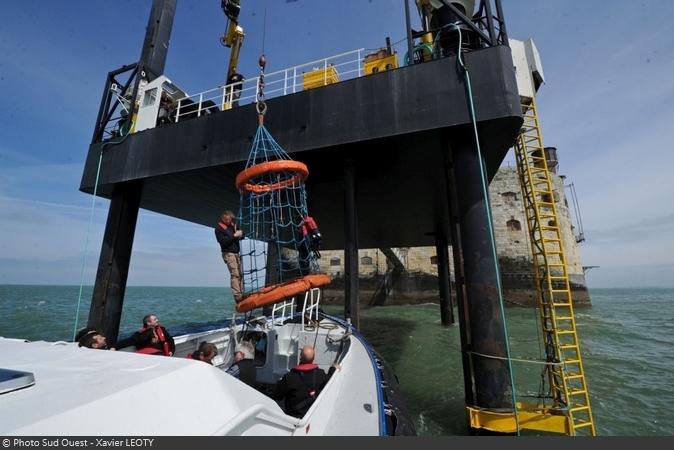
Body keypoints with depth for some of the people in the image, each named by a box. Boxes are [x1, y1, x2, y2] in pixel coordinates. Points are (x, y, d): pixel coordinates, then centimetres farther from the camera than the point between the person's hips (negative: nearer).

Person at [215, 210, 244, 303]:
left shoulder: (232, 225, 15)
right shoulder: (219, 228, -3)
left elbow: (241, 236, 22)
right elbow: (222, 241, -15)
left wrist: (240, 234, -1)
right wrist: (234, 235, -18)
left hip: (236, 253, 7)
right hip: (228, 253, -7)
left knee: (240, 274, 1)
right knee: (234, 274, -16)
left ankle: (241, 294, 4)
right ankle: (237, 296, -19)